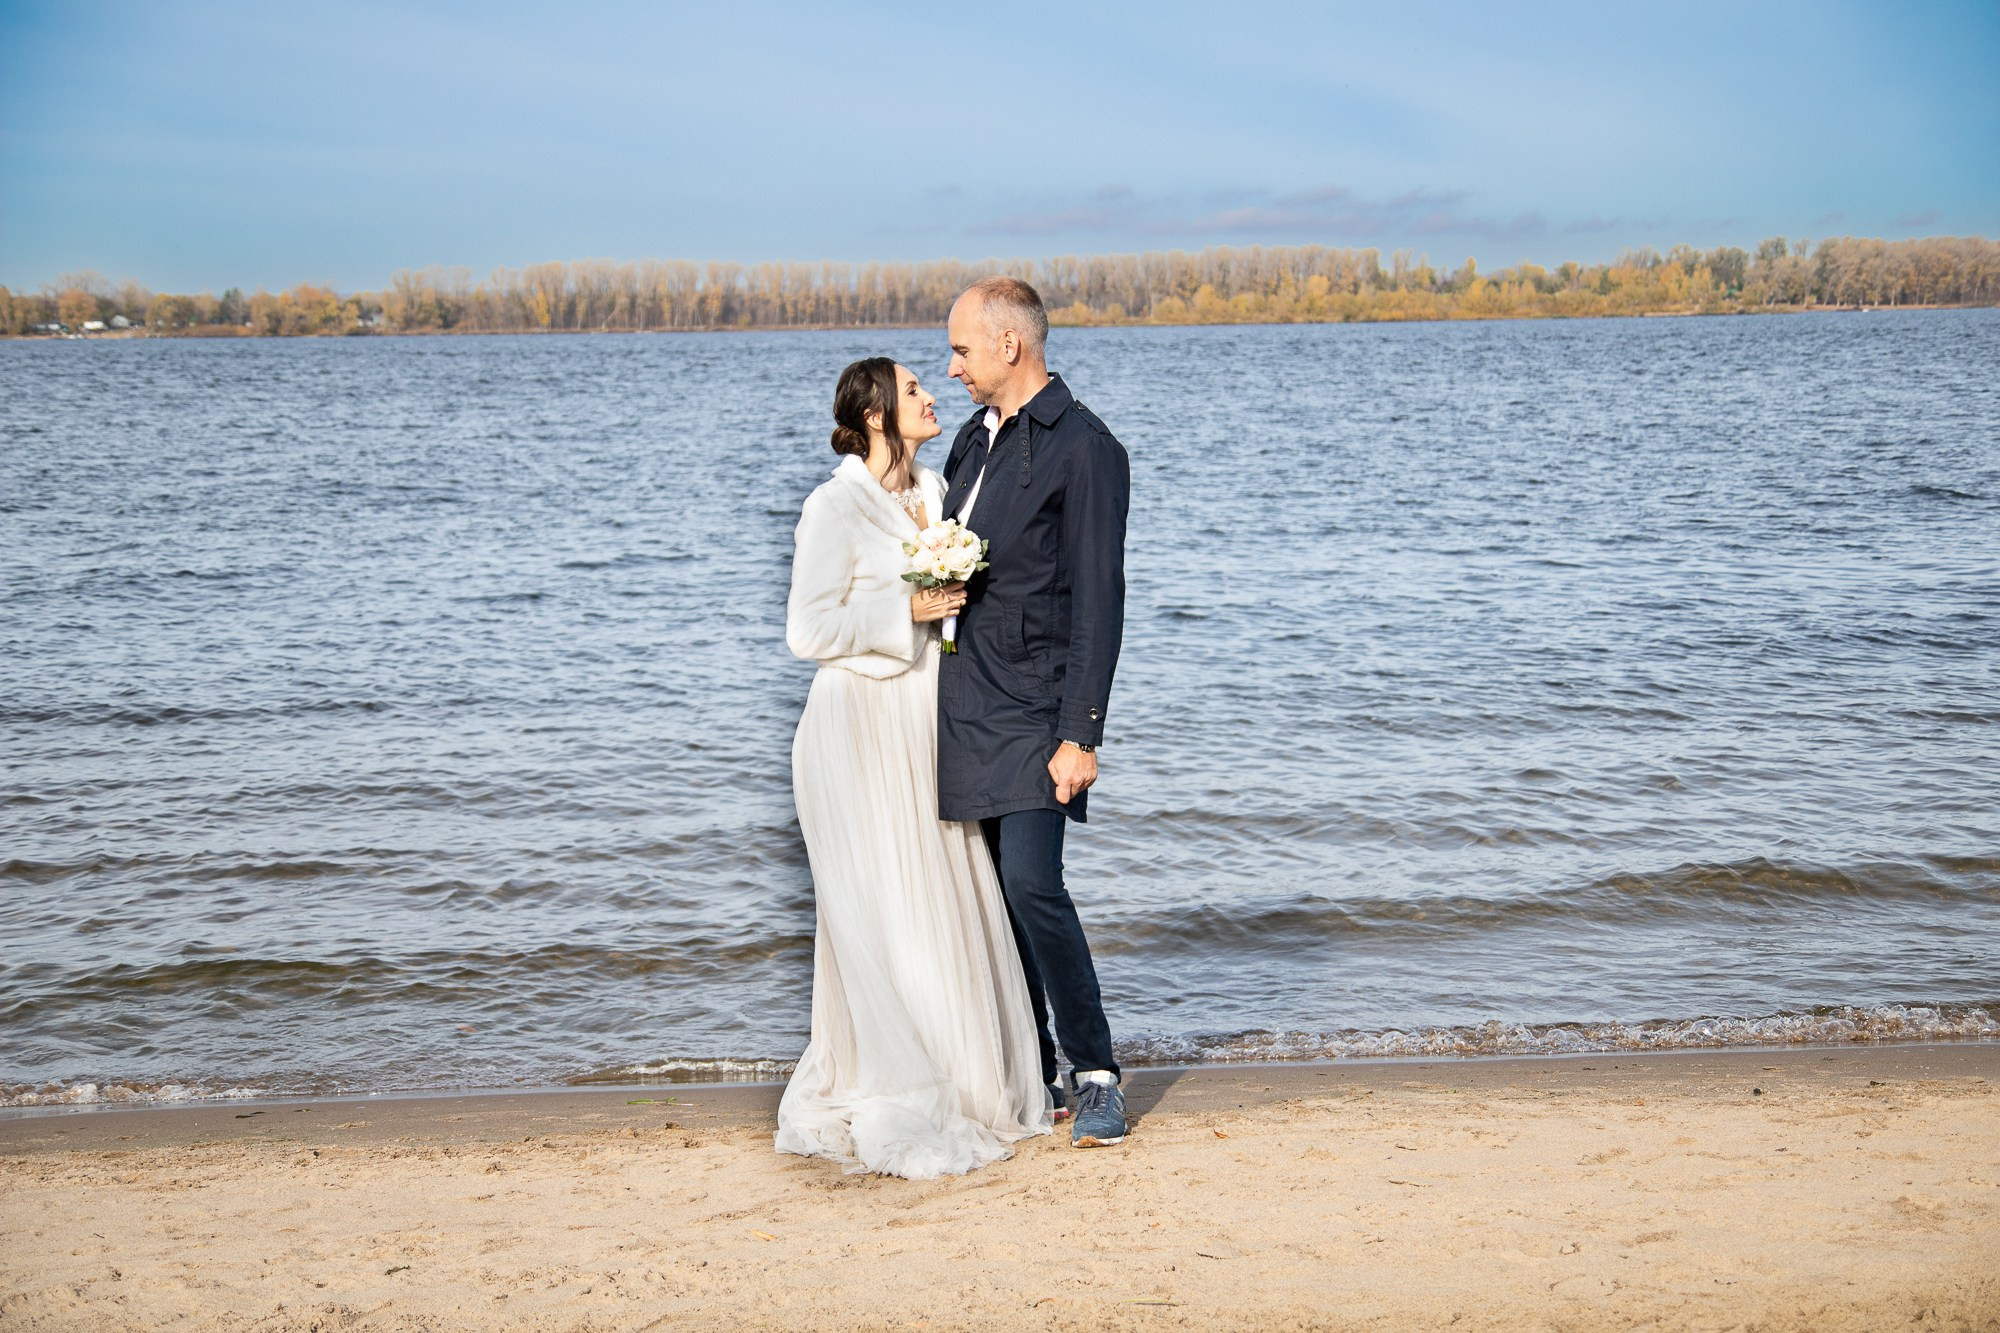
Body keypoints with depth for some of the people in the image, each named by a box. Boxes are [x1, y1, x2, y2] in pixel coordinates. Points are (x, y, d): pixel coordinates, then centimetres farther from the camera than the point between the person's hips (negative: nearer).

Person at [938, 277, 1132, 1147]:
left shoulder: (1083, 449, -10)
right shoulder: (974, 439, 15)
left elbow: (1098, 602, -14)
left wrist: (1080, 735, -18)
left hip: (1032, 710, -8)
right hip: (966, 706, 8)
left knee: (1030, 881, -15)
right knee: (990, 891, 9)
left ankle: (1096, 1076, -2)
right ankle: (1030, 1076, 19)